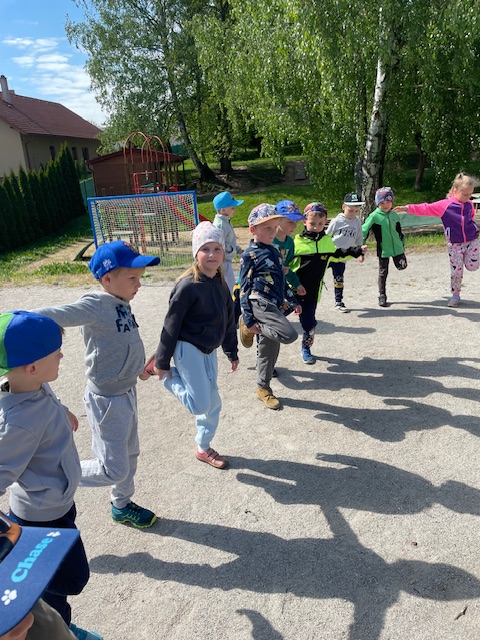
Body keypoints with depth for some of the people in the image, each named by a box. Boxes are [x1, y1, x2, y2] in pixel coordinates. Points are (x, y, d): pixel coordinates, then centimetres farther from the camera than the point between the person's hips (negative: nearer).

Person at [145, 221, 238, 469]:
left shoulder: (221, 285, 3)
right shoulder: (188, 286, -20)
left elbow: (228, 321, 13)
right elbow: (171, 325, -16)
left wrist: (232, 352, 18)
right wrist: (162, 362, -12)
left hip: (209, 351, 8)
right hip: (188, 349, -8)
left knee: (213, 403, 13)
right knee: (201, 405, -8)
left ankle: (203, 448, 34)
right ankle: (162, 373, 11)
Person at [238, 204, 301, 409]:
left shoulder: (275, 251, 17)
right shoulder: (250, 255, -7)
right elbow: (244, 288, -9)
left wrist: (293, 301, 25)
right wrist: (249, 319, -13)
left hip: (275, 306, 8)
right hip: (260, 304, -8)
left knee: (269, 350, 12)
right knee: (290, 335, -23)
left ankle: (263, 388, 28)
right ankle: (249, 328, -3)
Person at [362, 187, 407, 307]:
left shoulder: (394, 215, 5)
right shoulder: (374, 216, -9)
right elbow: (364, 230, -8)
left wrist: (402, 243, 23)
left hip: (397, 248, 4)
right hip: (383, 250, -4)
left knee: (402, 266, -3)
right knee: (383, 273, 4)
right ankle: (382, 296, 15)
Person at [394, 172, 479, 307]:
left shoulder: (469, 205, 4)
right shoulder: (445, 204, -10)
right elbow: (426, 209, -16)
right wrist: (408, 208, -24)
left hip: (472, 241, 3)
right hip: (455, 244, -3)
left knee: (472, 266, -1)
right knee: (456, 271, 1)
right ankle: (455, 295, 17)